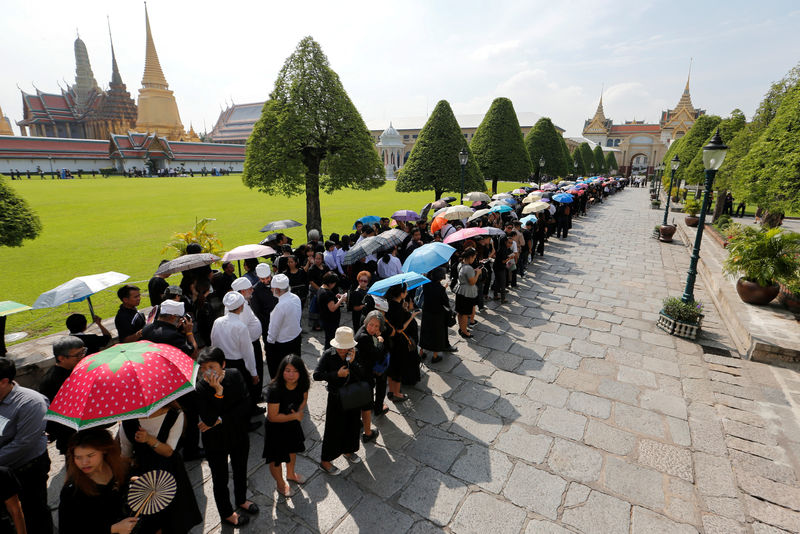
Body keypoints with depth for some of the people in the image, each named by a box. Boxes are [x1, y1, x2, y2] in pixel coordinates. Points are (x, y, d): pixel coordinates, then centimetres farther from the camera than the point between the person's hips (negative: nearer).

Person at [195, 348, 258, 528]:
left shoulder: (235, 375, -17)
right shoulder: (199, 388, -27)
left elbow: (245, 405, -17)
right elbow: (209, 420, -32)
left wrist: (220, 421, -22)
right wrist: (218, 392, -42)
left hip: (239, 436, 3)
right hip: (216, 442, -3)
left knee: (241, 471, 26)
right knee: (220, 479, 20)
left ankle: (241, 500, 55)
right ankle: (227, 514, 47)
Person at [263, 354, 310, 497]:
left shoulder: (302, 384, -20)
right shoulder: (275, 389, -37)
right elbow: (273, 417, -30)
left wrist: (300, 411, -16)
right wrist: (295, 416, -22)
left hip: (293, 423, 6)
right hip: (275, 428, -5)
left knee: (293, 449, 28)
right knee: (276, 457, 15)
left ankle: (290, 473, 58)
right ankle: (280, 483, 46)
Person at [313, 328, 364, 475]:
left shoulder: (355, 354, -11)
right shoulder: (328, 355, -18)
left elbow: (363, 375, -15)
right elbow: (316, 375, -19)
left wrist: (352, 362, -30)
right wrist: (337, 374, -25)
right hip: (336, 398, -3)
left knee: (353, 425, 20)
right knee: (333, 429, 8)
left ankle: (348, 450, 47)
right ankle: (325, 461, 28)